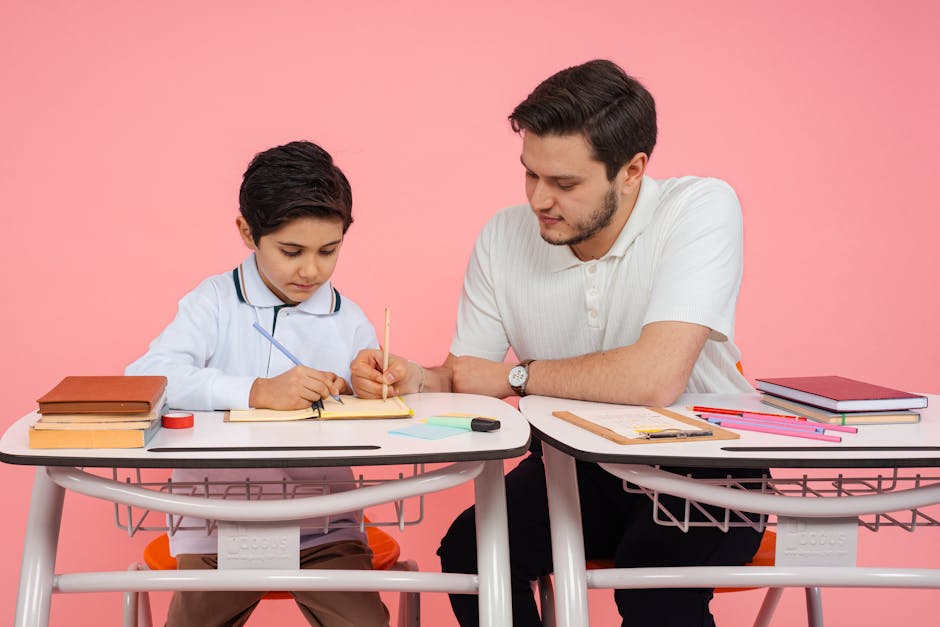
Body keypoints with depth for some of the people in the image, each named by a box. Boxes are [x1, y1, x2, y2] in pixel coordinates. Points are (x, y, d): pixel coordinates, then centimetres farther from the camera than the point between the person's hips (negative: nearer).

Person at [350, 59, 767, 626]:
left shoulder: (701, 208, -21)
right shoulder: (503, 239, -6)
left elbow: (655, 379, -32)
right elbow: (465, 378, 3)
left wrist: (514, 376, -18)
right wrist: (414, 380, -22)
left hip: (701, 463, -4)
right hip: (578, 464, 4)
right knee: (468, 552, -19)